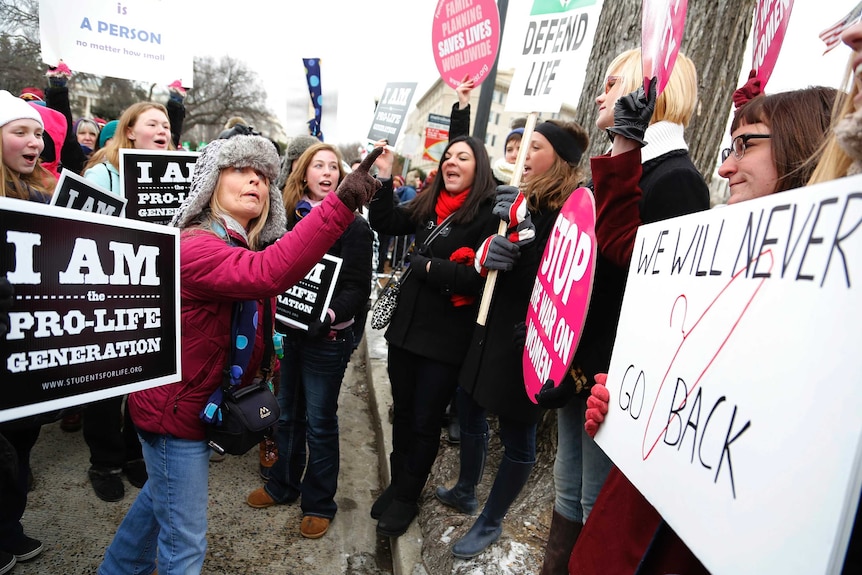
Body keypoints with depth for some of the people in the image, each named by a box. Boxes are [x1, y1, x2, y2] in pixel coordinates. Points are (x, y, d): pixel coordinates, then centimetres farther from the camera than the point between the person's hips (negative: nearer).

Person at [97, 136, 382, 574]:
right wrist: (341, 204, -52)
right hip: (175, 409, -10)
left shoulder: (240, 247, 5)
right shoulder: (195, 246, -27)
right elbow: (268, 273, -47)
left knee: (160, 497, 31)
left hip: (198, 402, 10)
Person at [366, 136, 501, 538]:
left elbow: (479, 278, -22)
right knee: (402, 412, 19)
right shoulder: (428, 206, 7)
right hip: (406, 327, 6)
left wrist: (424, 266, -14)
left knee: (425, 421, 11)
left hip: (446, 339, -6)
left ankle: (407, 497, 33)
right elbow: (384, 223, 13)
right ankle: (396, 483, 41)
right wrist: (384, 177, 2)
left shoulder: (489, 214, -13)